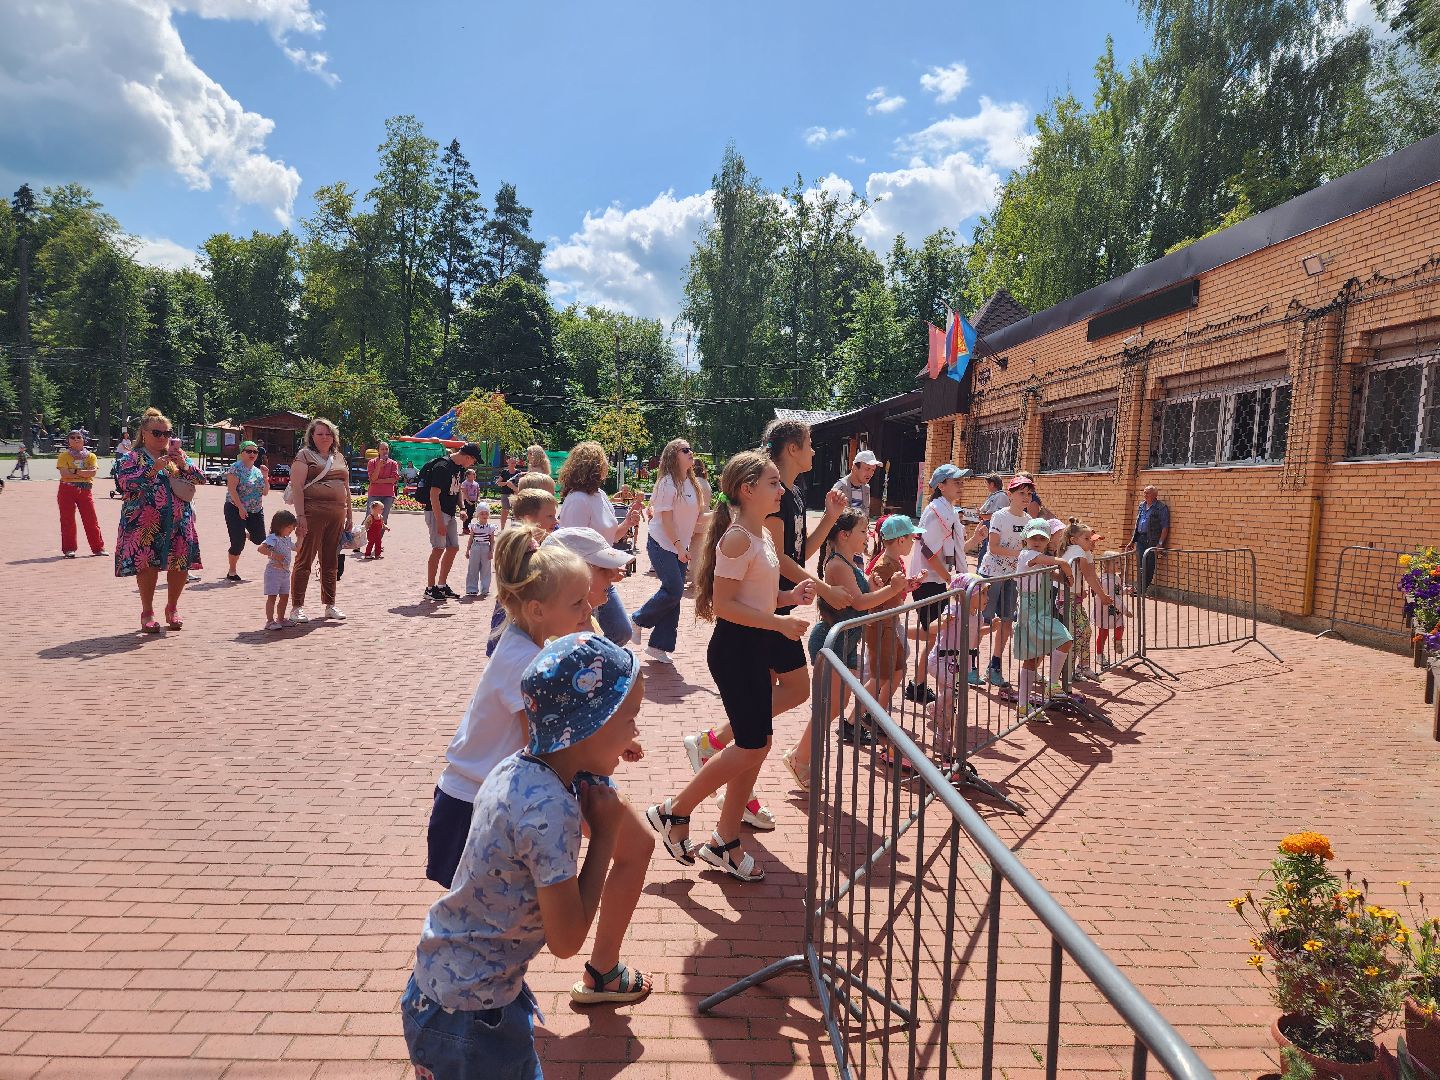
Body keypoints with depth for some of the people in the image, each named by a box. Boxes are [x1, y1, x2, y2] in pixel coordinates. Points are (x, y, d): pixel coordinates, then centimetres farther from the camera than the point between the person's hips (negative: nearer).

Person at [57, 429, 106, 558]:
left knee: (91, 519, 1)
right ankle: (69, 549, 8)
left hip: (86, 490, 1)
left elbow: (93, 471, -8)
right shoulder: (64, 456, 4)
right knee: (67, 520, 1)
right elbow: (64, 473, -11)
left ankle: (98, 547, 8)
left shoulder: (90, 456, 9)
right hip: (67, 490, -1)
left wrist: (74, 471, -13)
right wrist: (84, 473, -10)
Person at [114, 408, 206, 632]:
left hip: (179, 523, 4)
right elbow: (124, 482, -13)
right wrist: (154, 469, -20)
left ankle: (172, 608, 23)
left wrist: (183, 465, -10)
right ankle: (147, 612, 14)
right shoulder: (134, 457, 3)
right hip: (145, 523, -3)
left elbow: (200, 479, 7)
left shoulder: (177, 455, 14)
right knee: (147, 566, -2)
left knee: (181, 565, 3)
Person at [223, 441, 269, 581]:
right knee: (238, 543, -8)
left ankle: (247, 534, 37)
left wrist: (265, 476, -2)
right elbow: (232, 489, -16)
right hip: (236, 510, -6)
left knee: (259, 539, 2)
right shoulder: (236, 468, -8)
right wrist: (241, 507, -21)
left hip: (256, 511, 6)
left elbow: (265, 492, 12)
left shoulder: (257, 470, 12)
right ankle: (232, 571, 9)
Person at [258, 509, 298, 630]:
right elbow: (260, 548, -29)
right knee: (272, 596, -7)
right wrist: (273, 554, -34)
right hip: (274, 571, -9)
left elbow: (296, 548, 30)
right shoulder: (272, 538, -16)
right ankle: (270, 621, -4)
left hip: (285, 572, 9)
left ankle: (280, 619, 24)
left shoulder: (288, 539, 12)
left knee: (285, 597, 13)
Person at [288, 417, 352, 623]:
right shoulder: (304, 455, 1)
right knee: (304, 560, -3)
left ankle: (329, 605, 20)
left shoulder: (339, 457, 19)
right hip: (312, 512, -6)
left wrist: (350, 516, 16)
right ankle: (296, 607, 3)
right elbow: (297, 487, -9)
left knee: (331, 562, 11)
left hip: (336, 516, 6)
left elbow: (346, 488, 22)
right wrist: (300, 516, -18)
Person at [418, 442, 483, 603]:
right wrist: (439, 522, -25)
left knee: (453, 548, 10)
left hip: (450, 513, 9)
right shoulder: (442, 467, -20)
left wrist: (461, 507, 11)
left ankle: (442, 585, 20)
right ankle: (430, 589, -2)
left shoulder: (460, 467, 8)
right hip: (436, 512, -9)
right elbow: (434, 495, -22)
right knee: (438, 548, -10)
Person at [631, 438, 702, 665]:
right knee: (674, 590, -15)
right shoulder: (668, 483, -14)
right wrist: (679, 547, -21)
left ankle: (658, 645, 12)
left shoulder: (691, 483, 9)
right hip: (662, 544, -8)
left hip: (680, 546, 8)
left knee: (674, 595, 5)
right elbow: (666, 518, -17)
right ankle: (638, 620, 9)